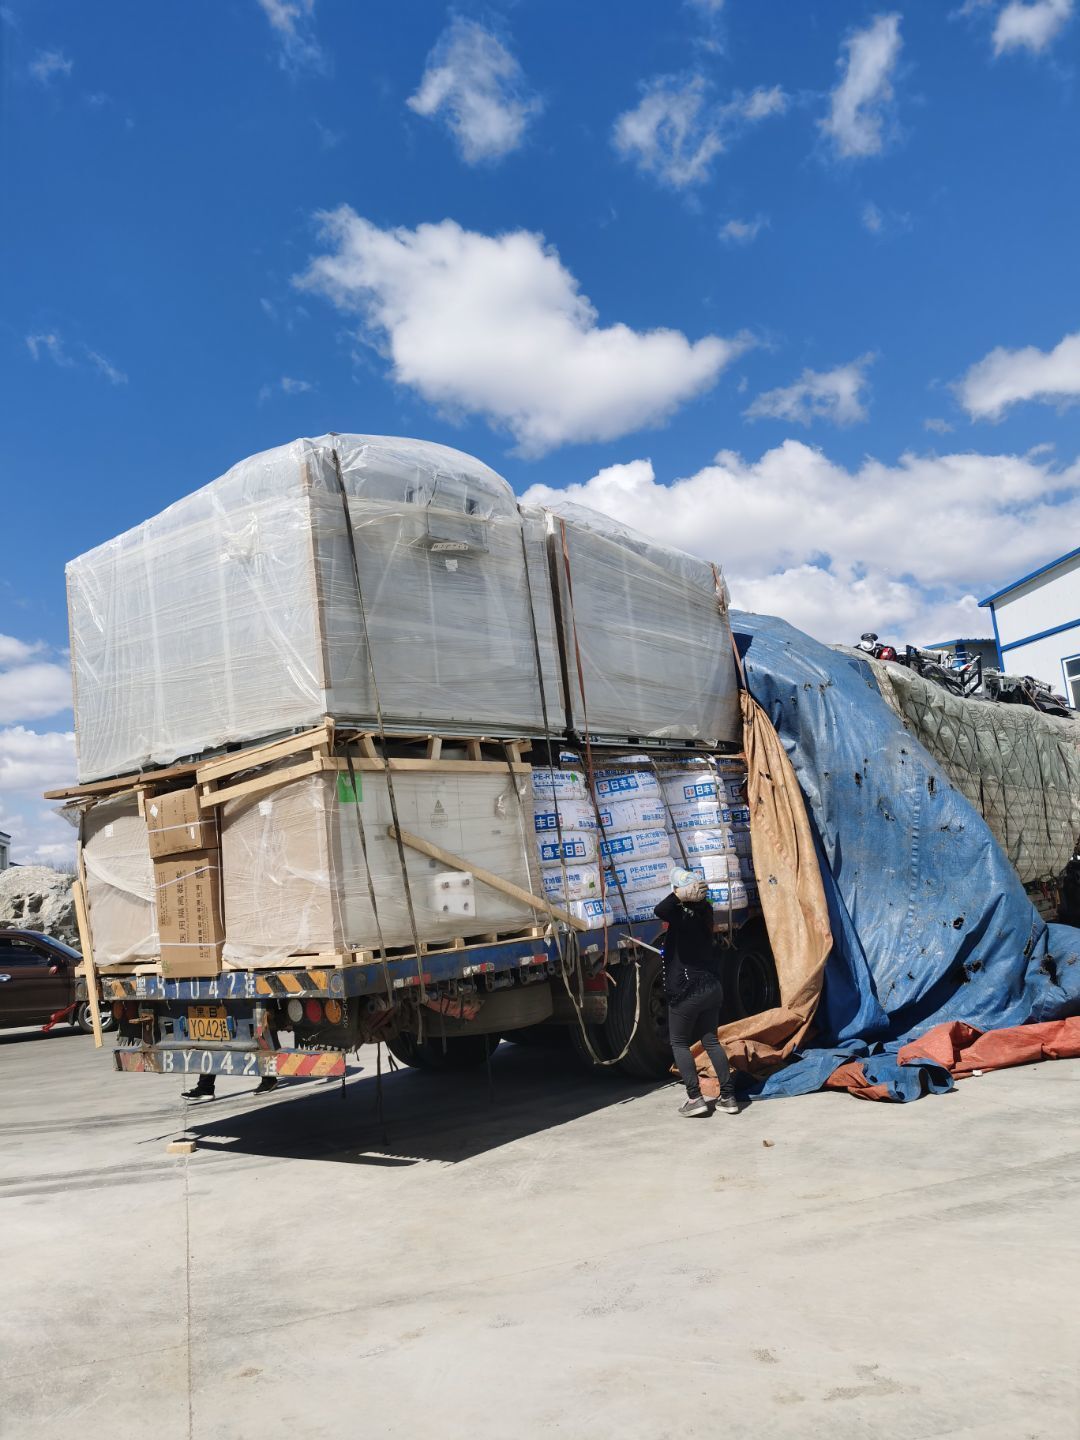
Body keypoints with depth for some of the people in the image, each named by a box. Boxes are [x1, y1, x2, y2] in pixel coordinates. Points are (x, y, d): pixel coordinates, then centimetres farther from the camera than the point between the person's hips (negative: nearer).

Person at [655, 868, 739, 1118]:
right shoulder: (703, 912, 6)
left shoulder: (682, 915, -17)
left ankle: (695, 1098, 1)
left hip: (687, 992, -7)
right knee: (710, 1040, 16)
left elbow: (660, 911, -39)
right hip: (712, 987, 7)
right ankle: (728, 1096, 13)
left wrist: (680, 894, -33)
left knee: (679, 1043, 7)